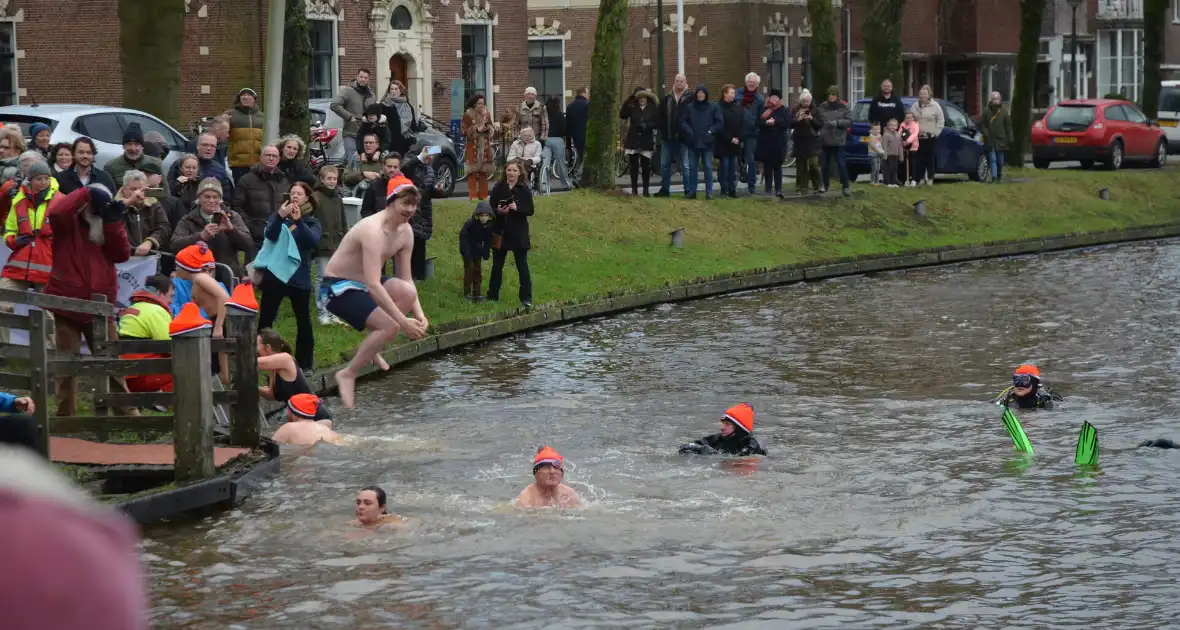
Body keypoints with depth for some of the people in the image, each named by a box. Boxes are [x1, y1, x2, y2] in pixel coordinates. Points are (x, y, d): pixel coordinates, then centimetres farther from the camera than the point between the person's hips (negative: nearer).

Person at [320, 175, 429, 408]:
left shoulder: (405, 232, 0)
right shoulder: (373, 230, -28)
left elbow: (406, 280, 5)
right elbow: (373, 285, -34)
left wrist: (419, 313, -11)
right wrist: (403, 321, -34)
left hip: (362, 284, 8)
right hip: (338, 287, -8)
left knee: (407, 292, -18)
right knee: (390, 326, -25)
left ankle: (370, 349, 2)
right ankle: (348, 374, -10)